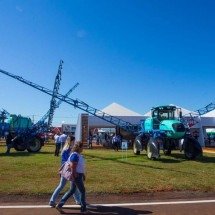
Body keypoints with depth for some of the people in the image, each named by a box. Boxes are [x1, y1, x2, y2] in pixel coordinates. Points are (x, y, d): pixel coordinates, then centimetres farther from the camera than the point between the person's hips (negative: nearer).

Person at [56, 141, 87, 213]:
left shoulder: (78, 155, 10)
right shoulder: (75, 155, -22)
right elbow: (72, 167, -25)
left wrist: (83, 174, 22)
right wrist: (74, 177, -24)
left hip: (79, 175, 10)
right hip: (76, 176, -10)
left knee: (71, 191, 16)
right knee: (82, 191, 6)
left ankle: (59, 205, 20)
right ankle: (83, 208, 21)